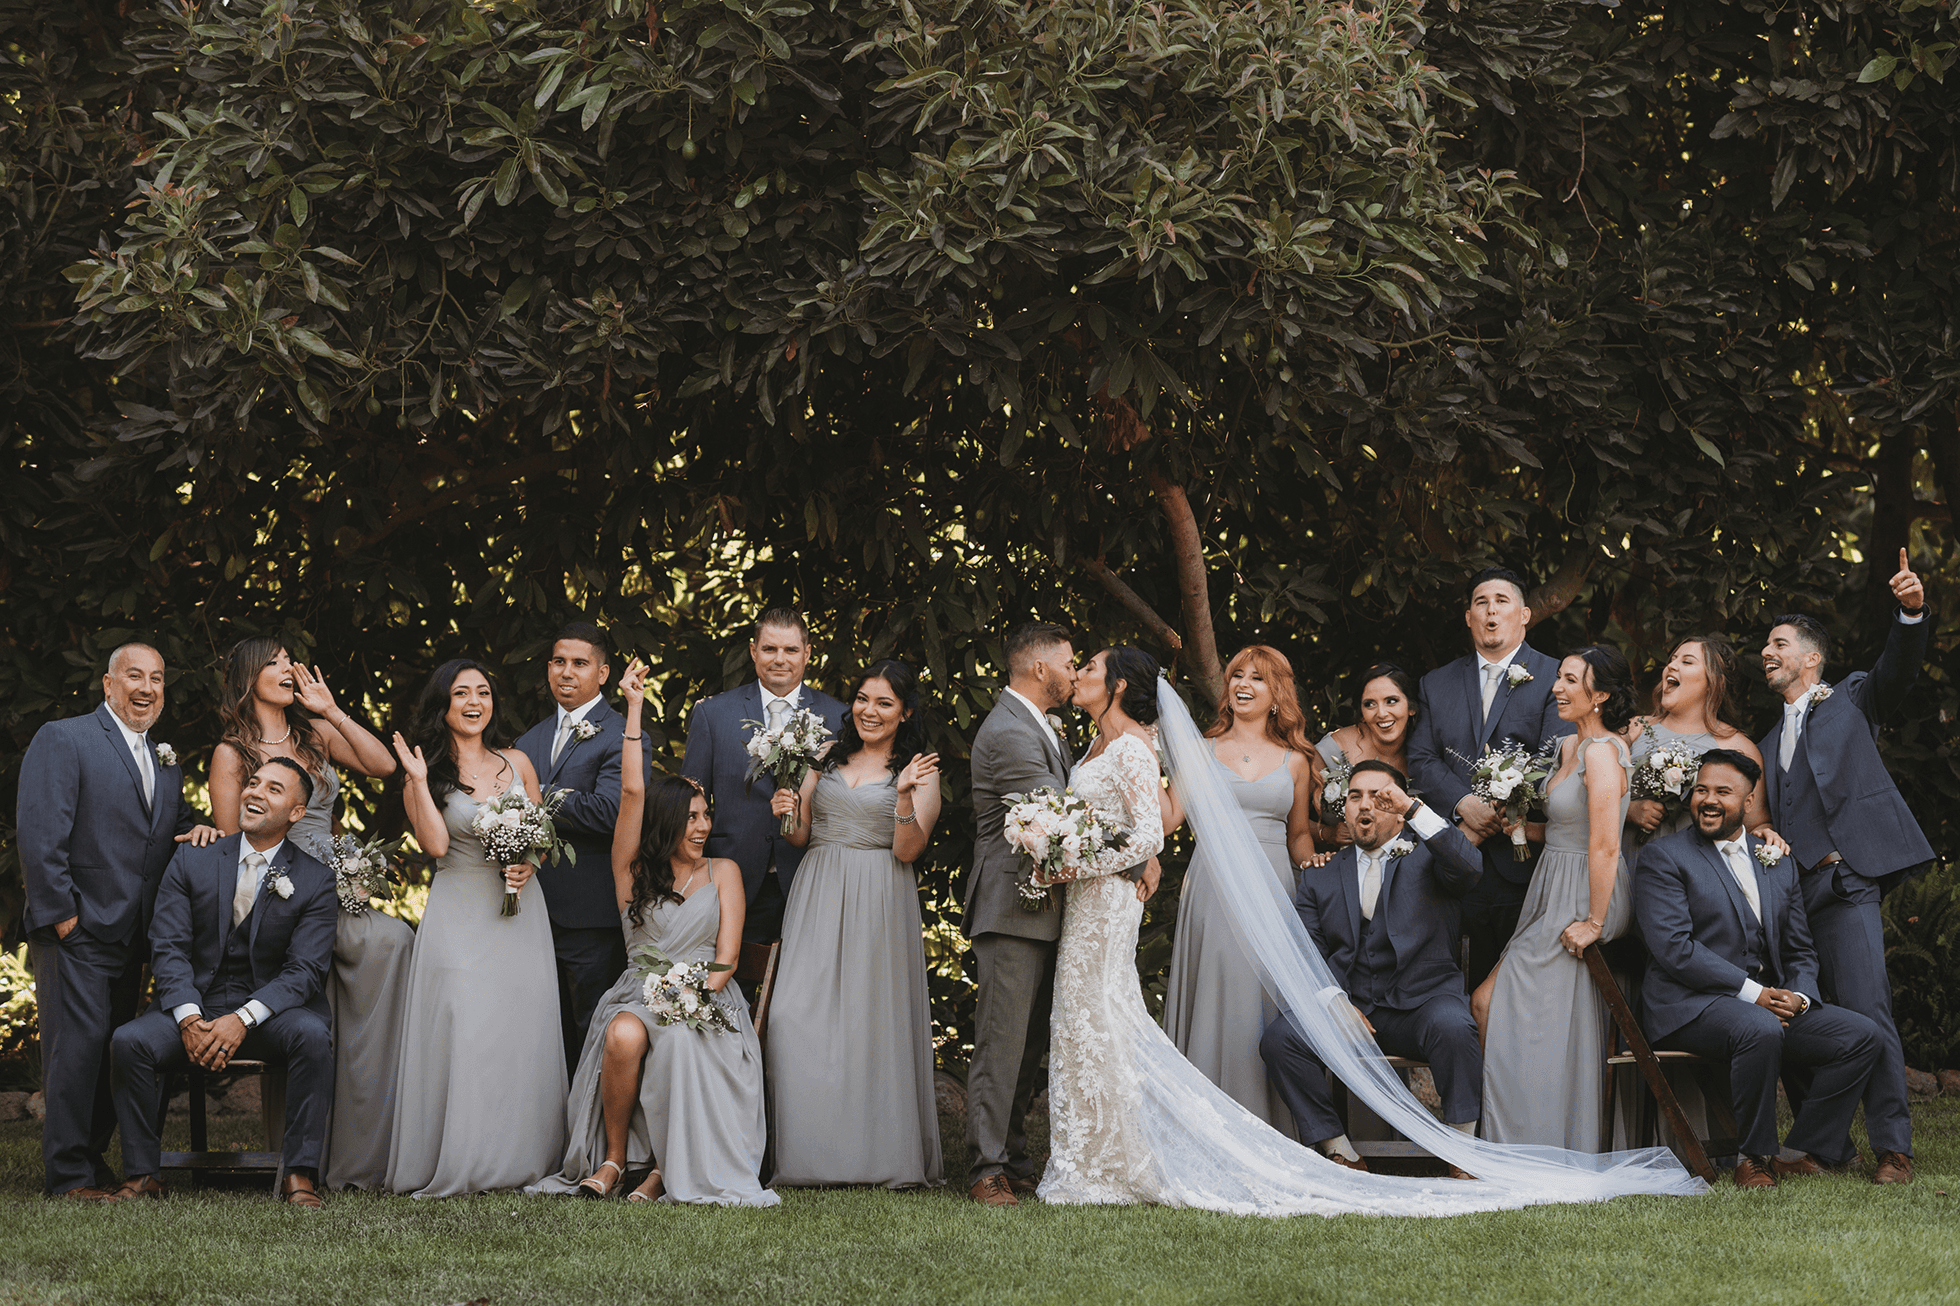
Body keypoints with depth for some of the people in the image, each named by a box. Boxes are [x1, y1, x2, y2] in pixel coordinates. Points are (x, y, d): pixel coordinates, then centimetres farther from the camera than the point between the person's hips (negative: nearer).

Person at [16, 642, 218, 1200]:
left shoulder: (165, 761, 17)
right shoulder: (62, 740, -6)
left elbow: (173, 825, 25)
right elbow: (39, 834, -13)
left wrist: (196, 827, -1)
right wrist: (60, 915, -16)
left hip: (130, 937, 7)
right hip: (76, 930, -7)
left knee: (115, 1047, 11)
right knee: (78, 1044, -9)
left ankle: (94, 1159, 21)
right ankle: (68, 1174, -4)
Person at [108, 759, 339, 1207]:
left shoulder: (315, 880, -2)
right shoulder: (191, 862, 3)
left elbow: (305, 969, -9)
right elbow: (168, 948, -3)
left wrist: (242, 1019, -25)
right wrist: (190, 1018, -21)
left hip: (271, 1009, -1)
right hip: (197, 1004, 1)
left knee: (313, 1034, -34)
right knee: (130, 1041, -26)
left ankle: (299, 1173, -26)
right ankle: (142, 1174, -14)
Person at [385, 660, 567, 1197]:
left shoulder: (517, 763, 10)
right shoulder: (426, 772, 2)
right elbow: (436, 844, -11)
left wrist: (529, 864, -6)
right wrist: (418, 781, -14)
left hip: (519, 912, 3)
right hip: (459, 915, -3)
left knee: (521, 1032, 1)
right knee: (461, 1034, -9)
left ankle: (519, 1161, 7)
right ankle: (455, 1166, -4)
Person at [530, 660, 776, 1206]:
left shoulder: (722, 872, 13)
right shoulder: (631, 869, 11)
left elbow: (726, 956, 5)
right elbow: (632, 791, -2)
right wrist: (634, 709, -5)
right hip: (640, 992, 0)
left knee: (680, 1041, -36)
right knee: (624, 1036, -35)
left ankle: (668, 1167, -24)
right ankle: (615, 1157, -17)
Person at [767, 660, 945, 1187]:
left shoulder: (920, 772, 4)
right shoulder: (828, 756, 13)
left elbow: (907, 850, -6)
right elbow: (800, 836, 15)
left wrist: (906, 796, -21)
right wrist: (788, 812, -6)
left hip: (878, 905, -3)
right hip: (818, 899, 3)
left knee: (876, 1019, -5)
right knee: (802, 1019, -6)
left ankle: (887, 1156, 2)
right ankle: (810, 1154, -1)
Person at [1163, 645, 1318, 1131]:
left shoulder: (1295, 761, 11)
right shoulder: (1202, 751, 8)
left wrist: (1312, 865, -2)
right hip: (1212, 886, -1)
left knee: (1267, 1007, -2)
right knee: (1215, 1001, -3)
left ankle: (1266, 1125, 4)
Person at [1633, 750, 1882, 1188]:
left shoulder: (1779, 864, 19)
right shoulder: (1663, 857, -1)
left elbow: (1800, 951, 20)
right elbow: (1673, 947, -12)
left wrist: (1798, 996, -5)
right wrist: (1752, 992, -18)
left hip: (1771, 1003, 7)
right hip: (1689, 1008, -6)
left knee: (1861, 1036, -12)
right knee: (1760, 1030, -37)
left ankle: (1800, 1152, -6)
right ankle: (1753, 1158, -18)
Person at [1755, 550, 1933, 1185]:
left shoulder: (1852, 700, 13)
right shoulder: (1768, 742, 25)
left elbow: (1898, 668, -5)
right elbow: (1762, 817, 20)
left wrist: (1912, 613, -23)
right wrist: (1760, 836, -3)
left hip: (1844, 886, -6)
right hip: (1788, 890, 6)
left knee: (1866, 1016, -13)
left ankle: (1893, 1148, -11)